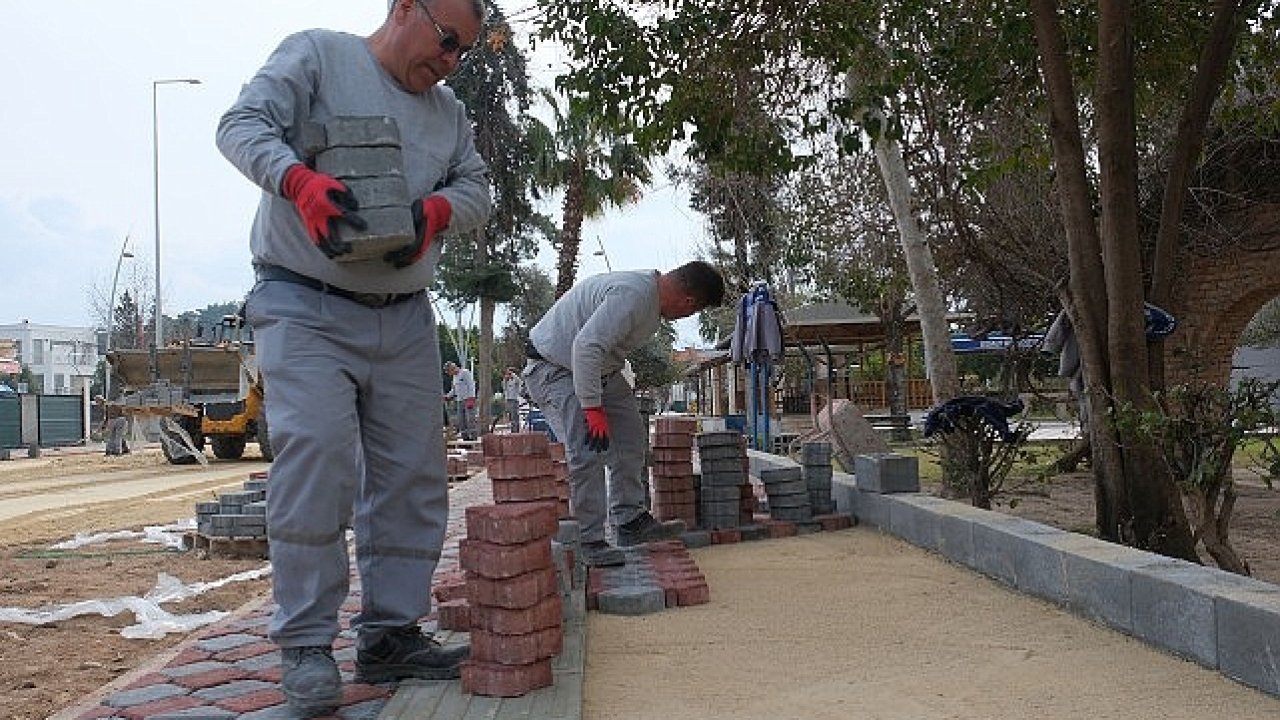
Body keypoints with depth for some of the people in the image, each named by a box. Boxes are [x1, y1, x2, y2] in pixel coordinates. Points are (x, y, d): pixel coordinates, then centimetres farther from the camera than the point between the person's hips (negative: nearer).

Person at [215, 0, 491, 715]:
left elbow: (478, 187, 13)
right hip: (307, 312, -6)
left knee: (412, 480, 4)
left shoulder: (450, 111, 19)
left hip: (406, 320, 6)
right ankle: (306, 646, -2)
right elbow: (243, 124, -8)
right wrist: (301, 181, -28)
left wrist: (436, 209, -11)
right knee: (315, 469, -16)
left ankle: (391, 635, 15)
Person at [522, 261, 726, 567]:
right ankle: (591, 540, -7)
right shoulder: (631, 295, -32)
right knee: (587, 453, -17)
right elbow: (586, 347, -37)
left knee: (631, 438, 9)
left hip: (600, 369, 10)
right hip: (555, 367, -10)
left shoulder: (654, 294, 2)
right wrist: (593, 408, -33)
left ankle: (630, 522, 16)